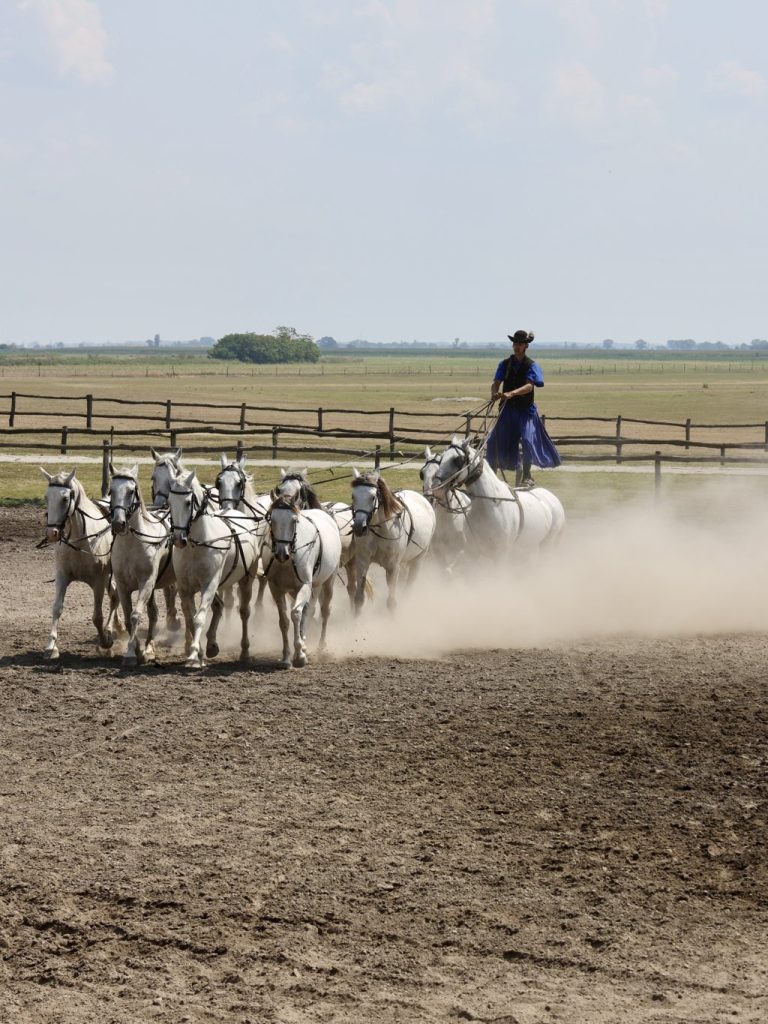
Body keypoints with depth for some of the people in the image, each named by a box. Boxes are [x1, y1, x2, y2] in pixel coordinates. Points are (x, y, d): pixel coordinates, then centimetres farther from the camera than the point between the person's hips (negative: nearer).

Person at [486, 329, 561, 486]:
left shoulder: (531, 366, -5)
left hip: (526, 409, -4)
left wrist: (512, 393, -37)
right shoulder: (505, 364, 6)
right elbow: (496, 382, -3)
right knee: (495, 442, -3)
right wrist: (494, 393, -27)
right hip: (508, 408, 4)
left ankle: (526, 475, -2)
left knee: (527, 439, -19)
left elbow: (529, 386, -20)